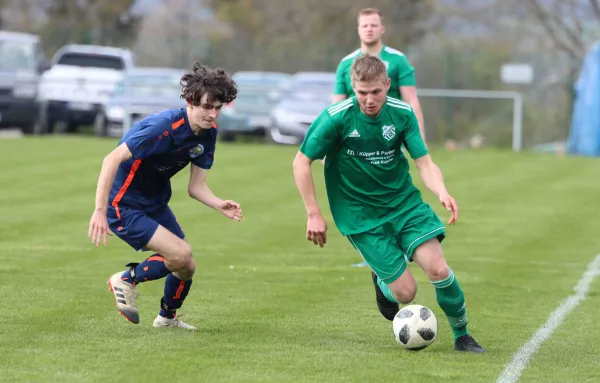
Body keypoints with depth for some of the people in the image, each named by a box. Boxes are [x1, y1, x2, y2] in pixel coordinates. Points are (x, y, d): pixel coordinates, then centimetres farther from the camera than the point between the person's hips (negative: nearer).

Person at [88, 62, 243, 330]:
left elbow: (196, 186, 0)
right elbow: (112, 159, -31)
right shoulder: (164, 127, -29)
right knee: (181, 254, -21)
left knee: (186, 267, 10)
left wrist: (219, 205, -22)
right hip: (125, 205, -8)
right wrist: (100, 210, -35)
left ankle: (167, 317, 39)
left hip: (156, 204, 8)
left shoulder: (208, 133, -3)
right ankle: (127, 280, 3)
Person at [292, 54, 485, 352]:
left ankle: (462, 335, 7)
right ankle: (382, 282, 28)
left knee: (437, 268, -16)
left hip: (404, 201, 2)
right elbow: (301, 163, -7)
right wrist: (313, 215, -9)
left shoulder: (402, 114, -9)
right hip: (360, 214, -2)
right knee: (406, 291, -10)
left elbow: (424, 163, -10)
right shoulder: (336, 118, -17)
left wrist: (442, 193, -31)